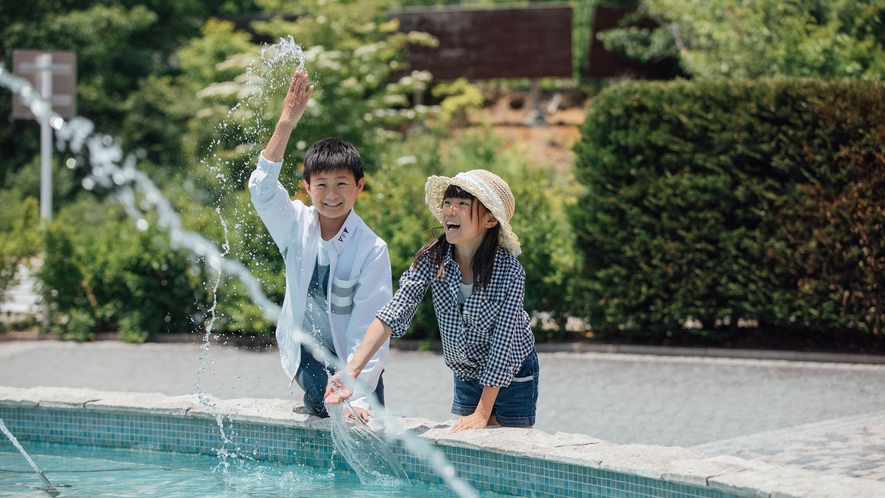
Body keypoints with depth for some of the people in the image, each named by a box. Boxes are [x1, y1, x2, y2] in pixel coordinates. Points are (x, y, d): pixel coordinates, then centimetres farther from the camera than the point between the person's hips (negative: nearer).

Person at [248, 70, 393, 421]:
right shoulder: (297, 225, -6)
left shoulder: (372, 249, -17)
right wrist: (286, 122, -31)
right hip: (306, 349, 1)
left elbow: (370, 327, -20)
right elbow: (262, 188, -24)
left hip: (354, 359, -1)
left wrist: (359, 395, -28)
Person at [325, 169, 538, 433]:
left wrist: (481, 414, -26)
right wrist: (352, 369, -40)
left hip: (512, 379, -4)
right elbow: (394, 313, -27)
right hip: (466, 377, 4)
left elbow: (502, 344, -25)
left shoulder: (510, 272, -27)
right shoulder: (432, 258, -17)